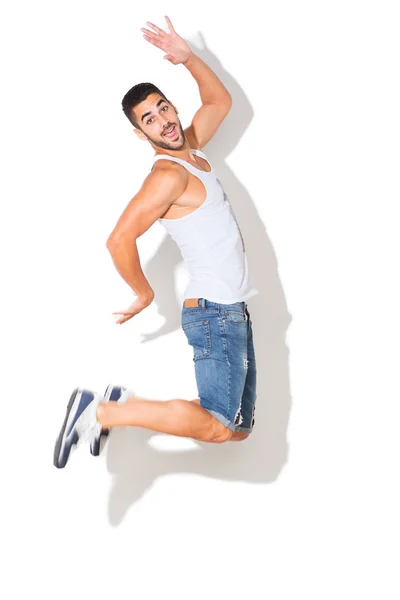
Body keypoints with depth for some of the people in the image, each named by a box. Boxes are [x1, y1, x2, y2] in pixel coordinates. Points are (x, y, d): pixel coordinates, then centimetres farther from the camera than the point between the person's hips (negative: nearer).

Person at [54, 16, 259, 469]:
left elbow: (220, 101, 26)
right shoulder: (169, 176, -16)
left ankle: (125, 404, 13)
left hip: (234, 312, 9)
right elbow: (120, 240, -25)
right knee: (218, 428, -20)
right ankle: (102, 411, -13)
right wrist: (143, 295, -11)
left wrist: (188, 58, 11)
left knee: (238, 428, 9)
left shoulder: (190, 148, 11)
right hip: (213, 311, -9)